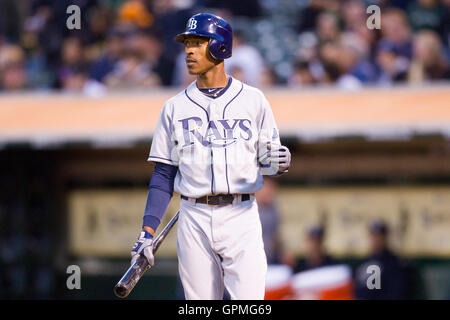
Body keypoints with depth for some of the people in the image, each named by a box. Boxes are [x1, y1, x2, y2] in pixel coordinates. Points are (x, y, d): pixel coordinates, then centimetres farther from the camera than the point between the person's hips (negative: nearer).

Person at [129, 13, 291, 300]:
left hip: (241, 214, -2)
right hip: (194, 220, 2)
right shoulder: (176, 108, 9)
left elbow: (267, 161, 8)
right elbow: (164, 174, 9)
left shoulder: (253, 100, 5)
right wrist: (148, 229, -1)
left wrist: (280, 163, -16)